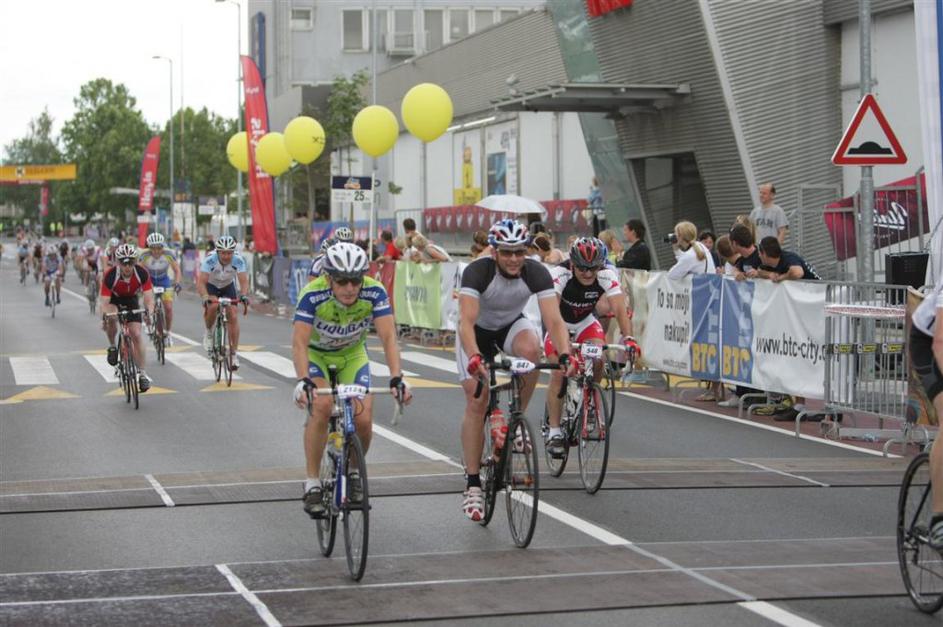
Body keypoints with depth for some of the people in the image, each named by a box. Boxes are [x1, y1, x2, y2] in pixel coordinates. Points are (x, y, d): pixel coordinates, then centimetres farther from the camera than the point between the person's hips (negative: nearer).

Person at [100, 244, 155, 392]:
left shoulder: (142, 274, -29)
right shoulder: (110, 275, -33)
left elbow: (149, 298, -31)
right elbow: (105, 302, -35)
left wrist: (149, 312, -52)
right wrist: (105, 316, -56)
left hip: (131, 300, 1)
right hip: (113, 299, -1)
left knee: (136, 334, -10)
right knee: (111, 318, -35)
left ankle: (142, 373, -3)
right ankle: (112, 347, -8)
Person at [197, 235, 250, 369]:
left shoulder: (238, 260, -28)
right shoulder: (210, 260, -33)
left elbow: (244, 281, -31)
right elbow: (201, 282, -36)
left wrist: (244, 295, -51)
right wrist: (205, 297, -53)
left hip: (228, 286, 2)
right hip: (211, 286, -2)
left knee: (233, 317, -12)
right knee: (213, 306, -32)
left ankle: (234, 353, -4)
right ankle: (208, 331, -3)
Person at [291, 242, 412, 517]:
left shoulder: (374, 292, -28)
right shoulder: (313, 294, -33)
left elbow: (388, 337, -32)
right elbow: (299, 343, -38)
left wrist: (397, 378, -46)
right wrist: (304, 381, -53)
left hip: (352, 355, 2)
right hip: (316, 354, -2)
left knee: (363, 420, -14)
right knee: (321, 406, -29)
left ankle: (353, 472, 17)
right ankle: (312, 484, -16)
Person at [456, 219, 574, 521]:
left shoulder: (536, 273, -26)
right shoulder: (477, 271, -33)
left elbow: (554, 320, -34)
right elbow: (466, 321, -43)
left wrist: (565, 355, -51)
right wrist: (474, 358, -60)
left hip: (512, 326, 2)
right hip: (478, 330, -2)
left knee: (531, 349, -34)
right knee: (476, 402, -13)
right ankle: (473, 484, -5)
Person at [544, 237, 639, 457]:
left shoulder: (606, 276, -26)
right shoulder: (560, 274, -33)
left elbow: (620, 309, -34)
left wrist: (628, 338, -51)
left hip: (585, 322, 2)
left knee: (598, 359, -23)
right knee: (558, 372, -18)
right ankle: (554, 432, -11)